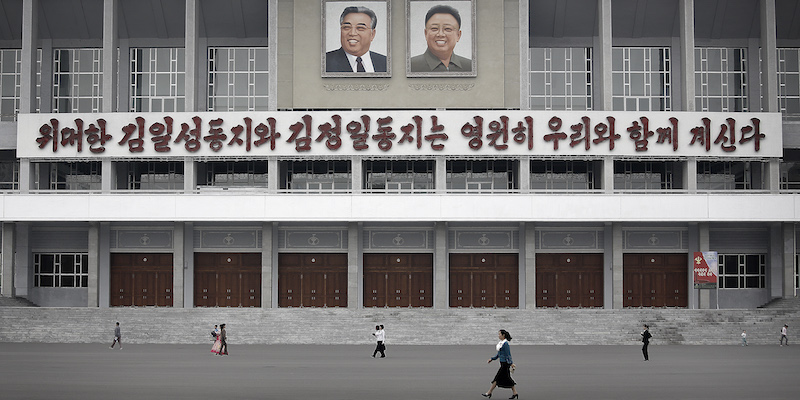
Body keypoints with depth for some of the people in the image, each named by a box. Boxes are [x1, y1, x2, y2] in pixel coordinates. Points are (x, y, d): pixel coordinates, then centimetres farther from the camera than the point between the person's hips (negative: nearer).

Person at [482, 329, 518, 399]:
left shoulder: (505, 344, -16)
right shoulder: (501, 343, 13)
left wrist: (511, 363, -20)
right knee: (508, 379, 10)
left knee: (497, 378, -4)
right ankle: (515, 393, 12)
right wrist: (492, 359, 19)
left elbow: (508, 355, -19)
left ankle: (489, 393, 1)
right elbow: (499, 354, 21)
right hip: (503, 363, 10)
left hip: (505, 364, -10)